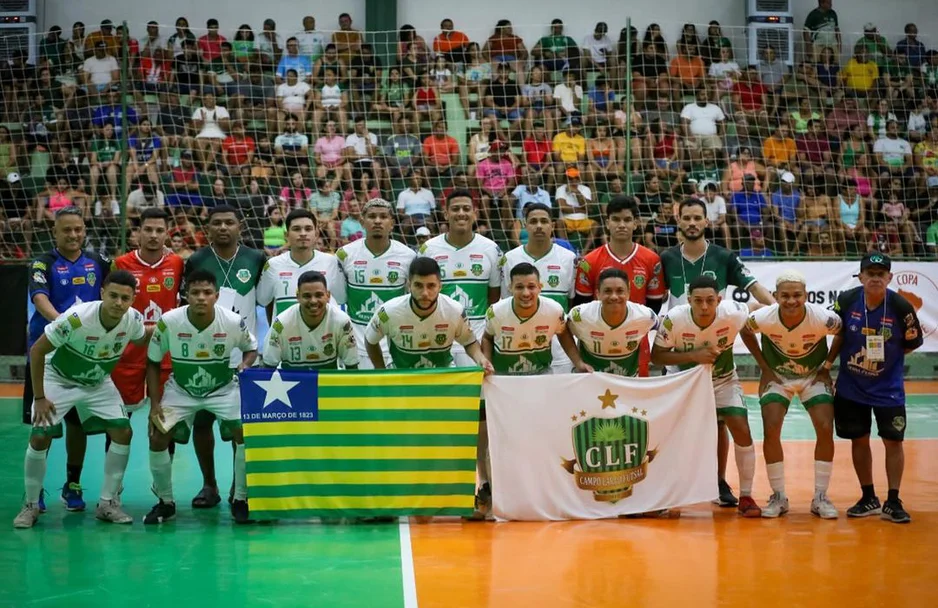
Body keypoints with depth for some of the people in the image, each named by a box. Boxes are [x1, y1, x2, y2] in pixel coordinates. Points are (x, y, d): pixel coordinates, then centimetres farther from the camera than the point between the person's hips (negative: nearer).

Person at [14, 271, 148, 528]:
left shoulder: (133, 319, -21)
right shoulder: (75, 318, -35)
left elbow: (141, 340, 7)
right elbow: (36, 351, -23)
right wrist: (39, 398, -20)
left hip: (99, 384, 4)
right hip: (59, 380, -4)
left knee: (123, 432, -7)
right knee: (40, 438, -12)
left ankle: (107, 503, 5)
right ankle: (31, 505, 8)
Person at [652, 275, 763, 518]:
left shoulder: (733, 314, -29)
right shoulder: (674, 319, -28)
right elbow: (656, 356, -19)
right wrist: (693, 355, -32)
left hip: (724, 381, 0)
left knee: (742, 431, -12)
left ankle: (746, 497, 4)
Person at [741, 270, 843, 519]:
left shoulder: (823, 318, -29)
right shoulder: (763, 318, -27)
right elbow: (745, 332, -4)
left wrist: (827, 365, -8)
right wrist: (764, 366, -5)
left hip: (814, 375, 0)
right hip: (777, 375, 0)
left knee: (825, 430, -12)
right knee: (771, 431, -12)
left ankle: (820, 497, 4)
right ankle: (778, 497, 3)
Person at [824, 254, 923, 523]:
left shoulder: (901, 307, -18)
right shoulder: (846, 300, -12)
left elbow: (912, 343, -4)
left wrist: (886, 357, -8)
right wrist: (829, 360, 1)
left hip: (888, 388, -2)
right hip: (850, 387, 2)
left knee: (893, 441, 0)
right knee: (859, 440, 9)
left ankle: (893, 502, 11)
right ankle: (868, 499, 23)